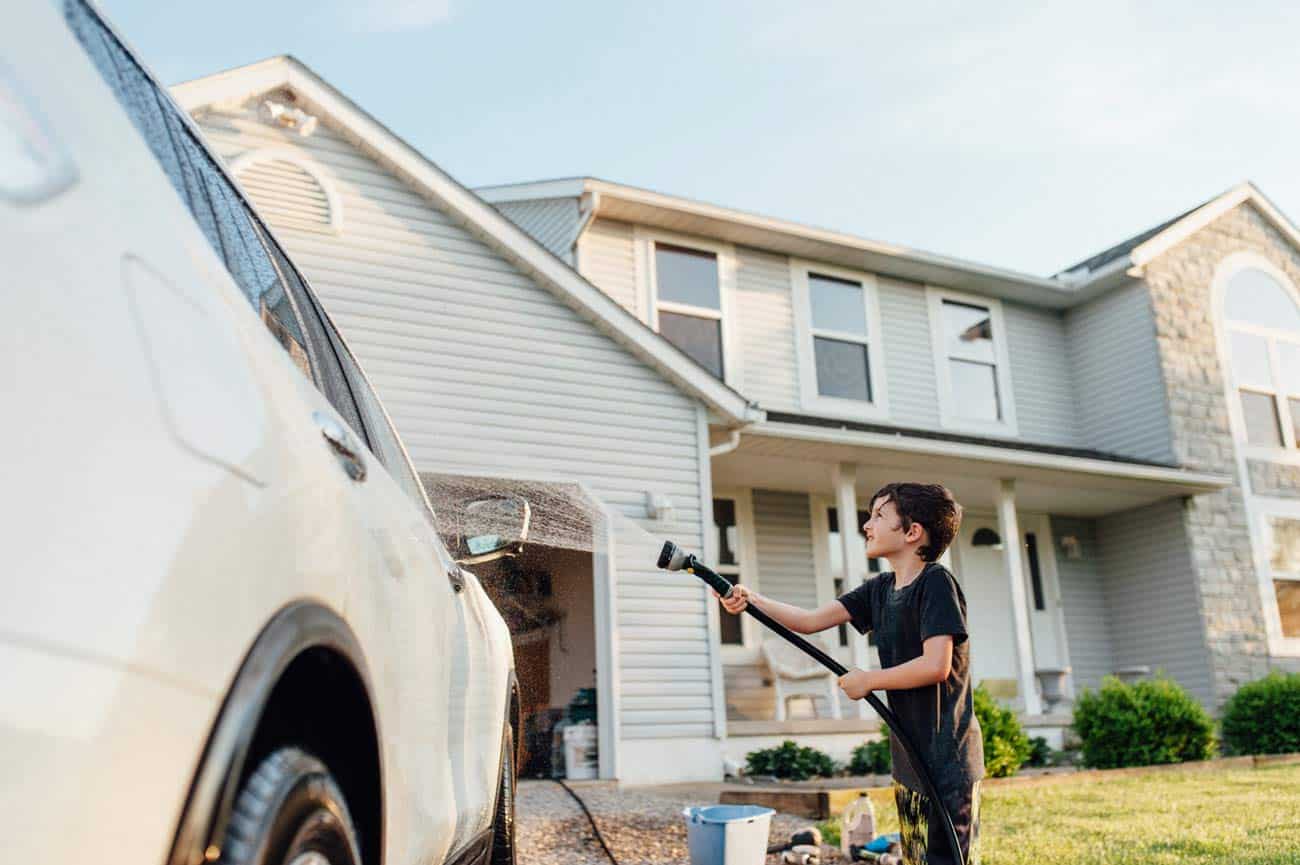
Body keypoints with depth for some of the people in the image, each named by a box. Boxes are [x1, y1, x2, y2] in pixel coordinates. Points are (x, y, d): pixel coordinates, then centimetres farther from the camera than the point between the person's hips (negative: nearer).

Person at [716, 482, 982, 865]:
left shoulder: (936, 582, -15)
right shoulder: (879, 589, 8)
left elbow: (936, 666, -24)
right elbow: (811, 620, 4)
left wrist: (867, 680, -12)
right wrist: (751, 599, -10)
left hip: (947, 761, -8)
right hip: (909, 761, 8)